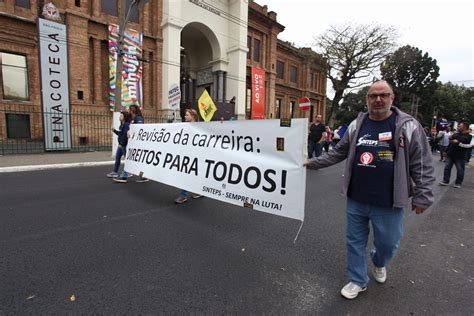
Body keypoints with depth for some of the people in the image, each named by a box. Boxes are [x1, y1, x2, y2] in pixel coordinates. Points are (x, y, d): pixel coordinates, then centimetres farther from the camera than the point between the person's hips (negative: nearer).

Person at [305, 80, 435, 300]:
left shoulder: (408, 126, -5)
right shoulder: (356, 125, 3)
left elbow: (422, 165, -4)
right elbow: (338, 153, 10)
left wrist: (422, 196, -6)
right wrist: (312, 163, 6)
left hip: (388, 203, -2)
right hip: (355, 200, 3)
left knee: (388, 242, 15)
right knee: (355, 241, 13)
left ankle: (379, 262, 51)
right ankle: (358, 281, 35)